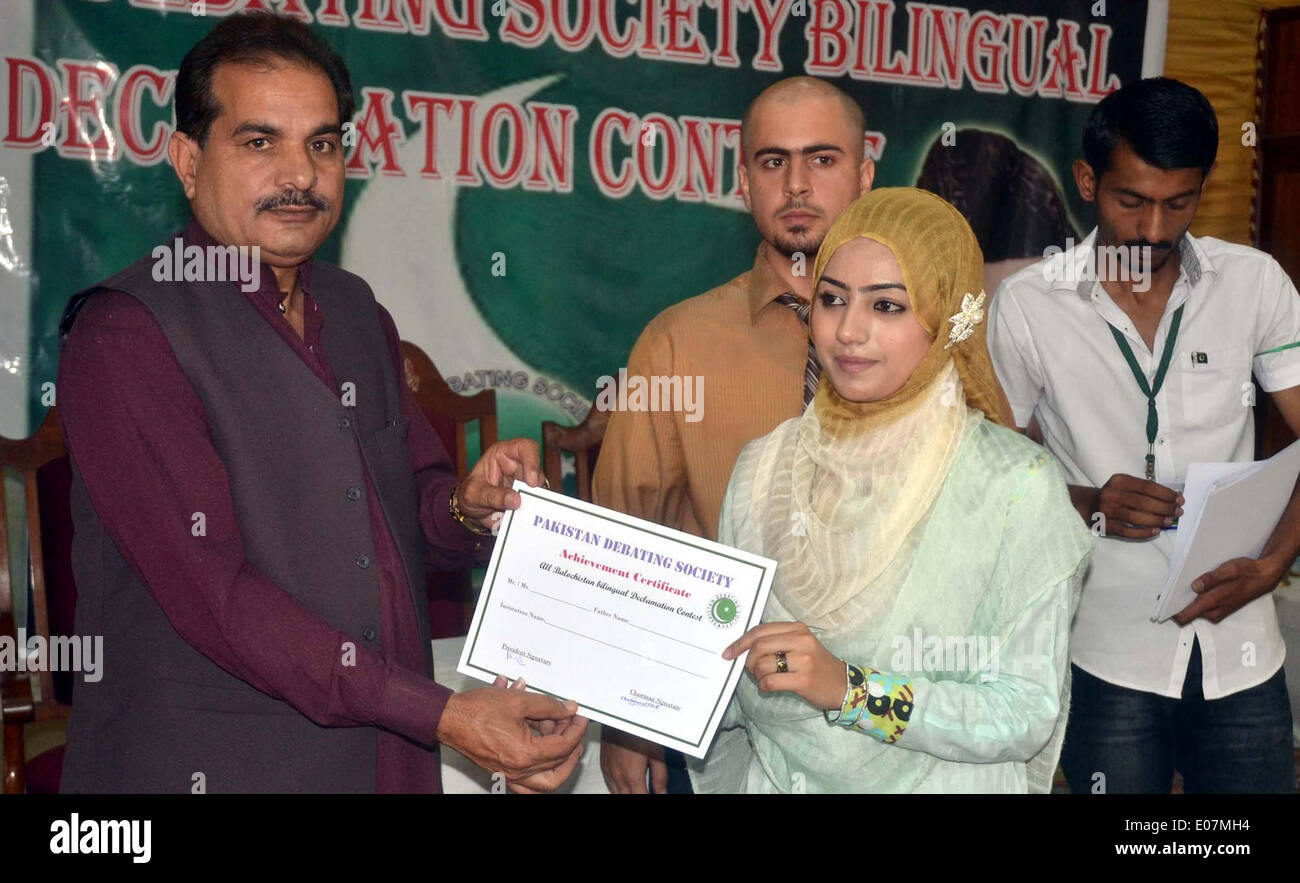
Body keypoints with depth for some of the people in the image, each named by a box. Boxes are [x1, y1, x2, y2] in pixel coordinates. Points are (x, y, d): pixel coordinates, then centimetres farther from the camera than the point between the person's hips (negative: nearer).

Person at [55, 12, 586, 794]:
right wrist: (445, 717, -24)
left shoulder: (357, 312, 10)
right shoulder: (126, 334, -14)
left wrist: (471, 508, -7)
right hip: (209, 765, -6)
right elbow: (210, 589, -21)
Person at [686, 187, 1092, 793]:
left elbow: (1026, 716, -11)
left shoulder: (1015, 485, -8)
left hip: (938, 782, -3)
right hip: (772, 777, 4)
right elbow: (731, 695, 8)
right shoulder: (762, 467, 2)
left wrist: (851, 687, -20)